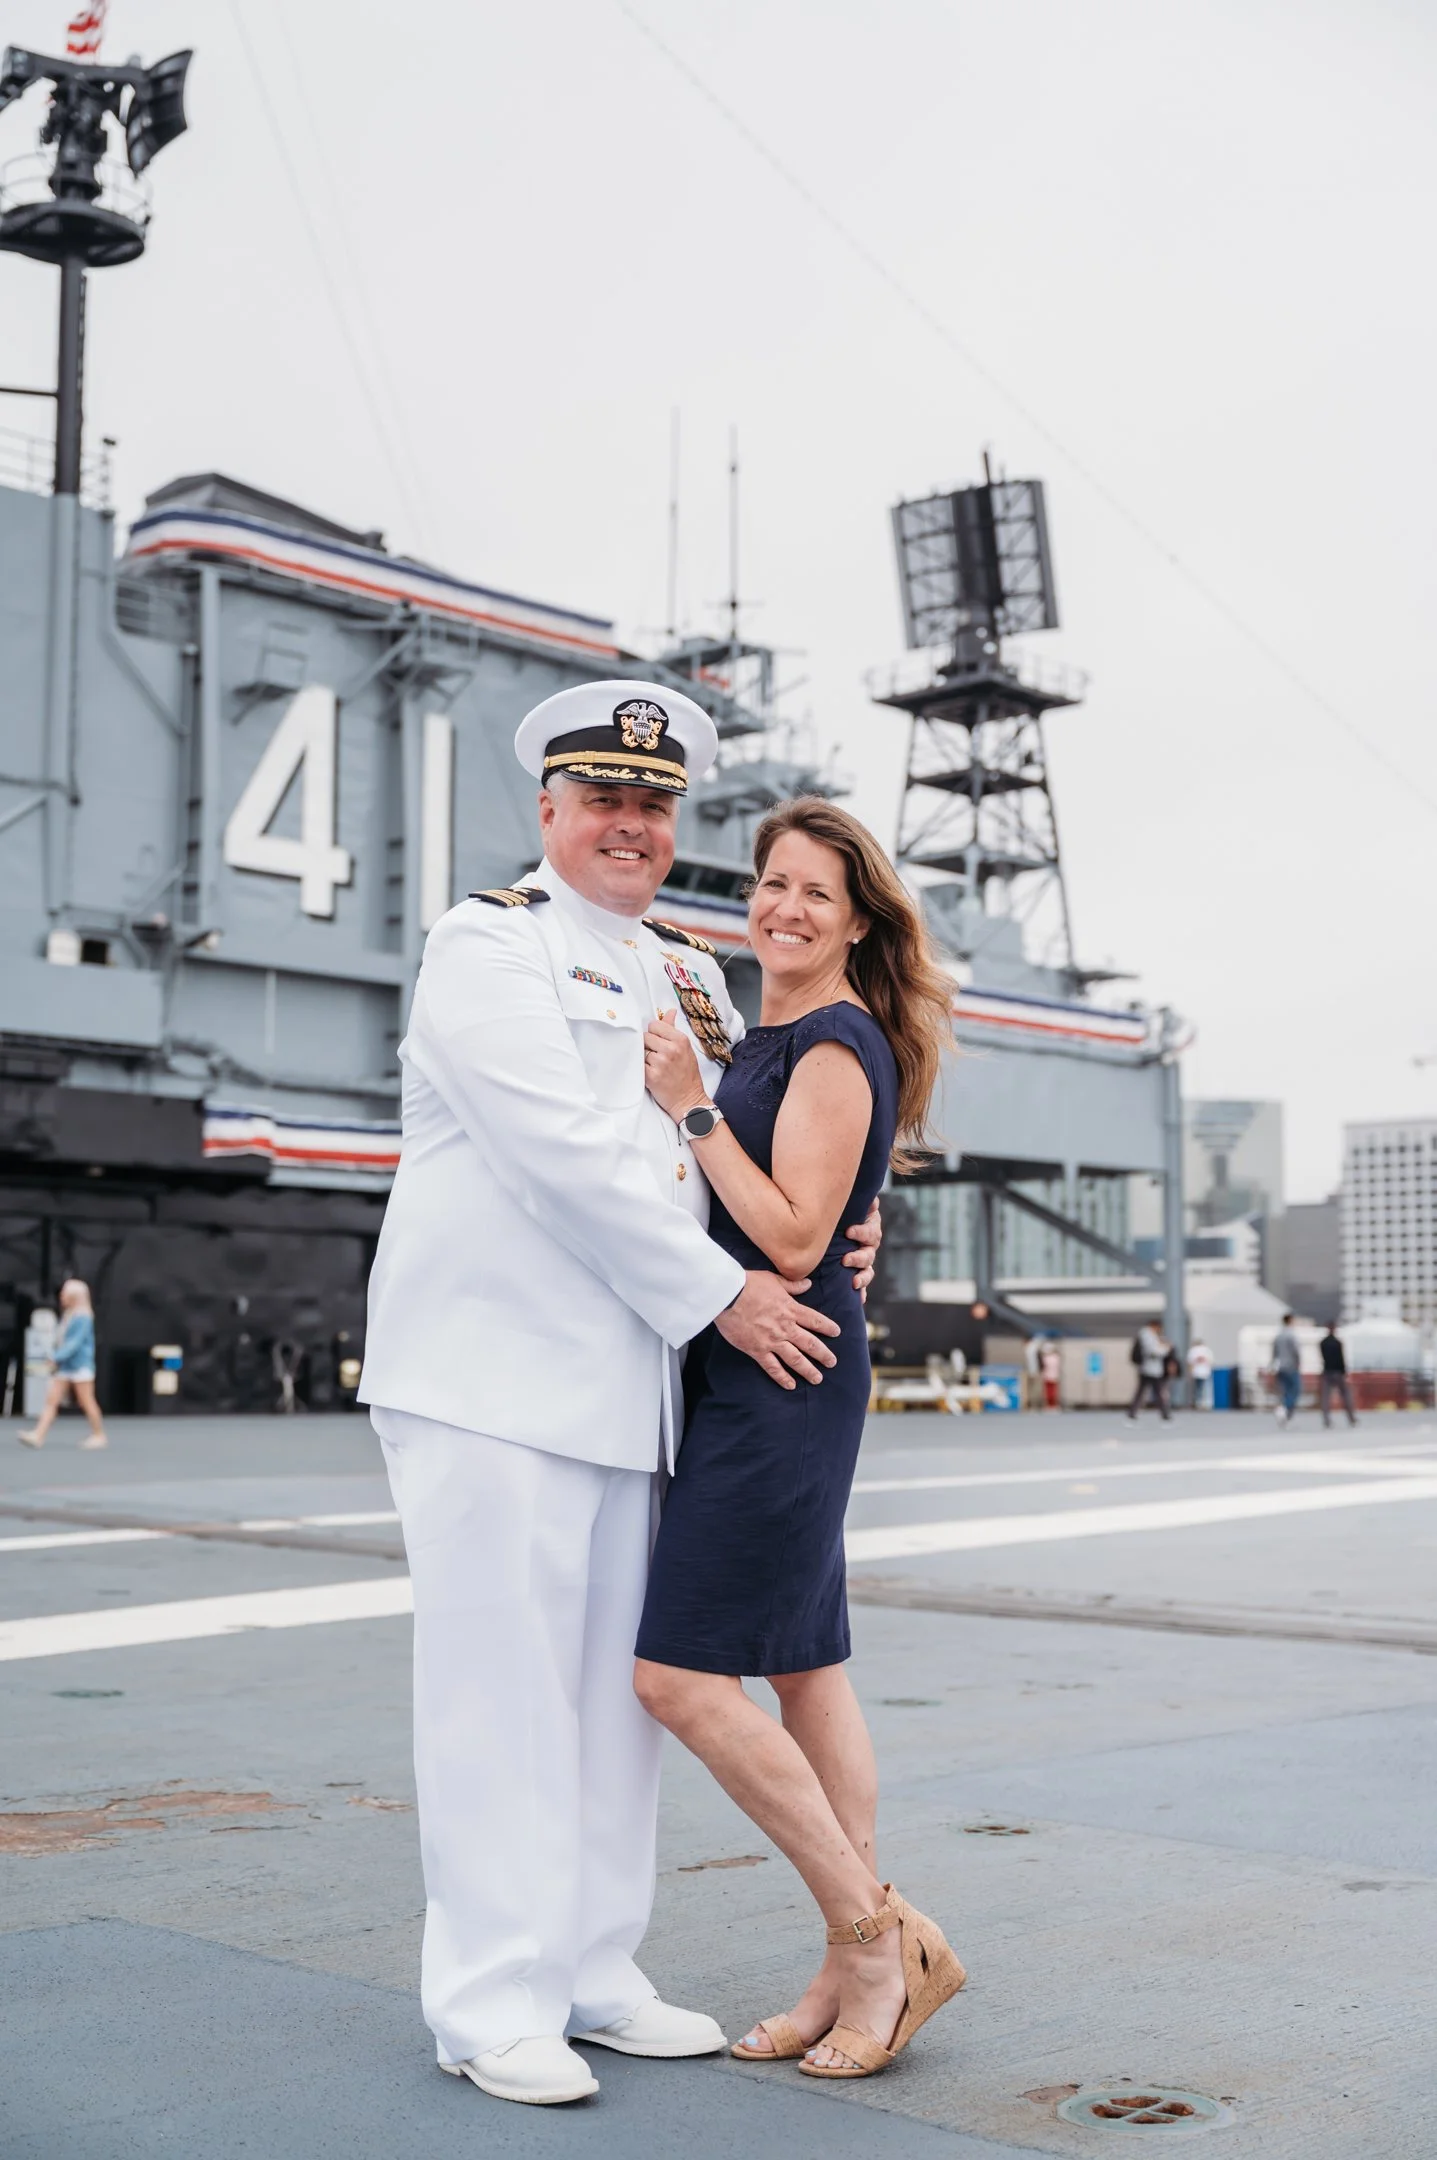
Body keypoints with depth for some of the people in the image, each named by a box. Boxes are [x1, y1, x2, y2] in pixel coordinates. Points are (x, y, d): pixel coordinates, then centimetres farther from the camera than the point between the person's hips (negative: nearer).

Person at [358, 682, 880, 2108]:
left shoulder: (689, 974, 20)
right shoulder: (488, 945, -4)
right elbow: (567, 1155, -15)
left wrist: (835, 1229, 5)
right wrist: (720, 1296, -13)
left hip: (628, 1385, 7)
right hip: (491, 1373, -7)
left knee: (616, 1685, 11)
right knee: (503, 1687, -4)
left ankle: (591, 1976, 22)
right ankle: (492, 2005, 7)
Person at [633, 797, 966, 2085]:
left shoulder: (837, 1046, -12)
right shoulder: (774, 1041, 17)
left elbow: (793, 1239, -19)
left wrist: (692, 1107, -17)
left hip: (783, 1372, -10)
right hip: (752, 1376, 10)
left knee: (680, 1672, -10)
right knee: (804, 1667, 10)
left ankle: (877, 1932, 0)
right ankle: (860, 1971, 17)